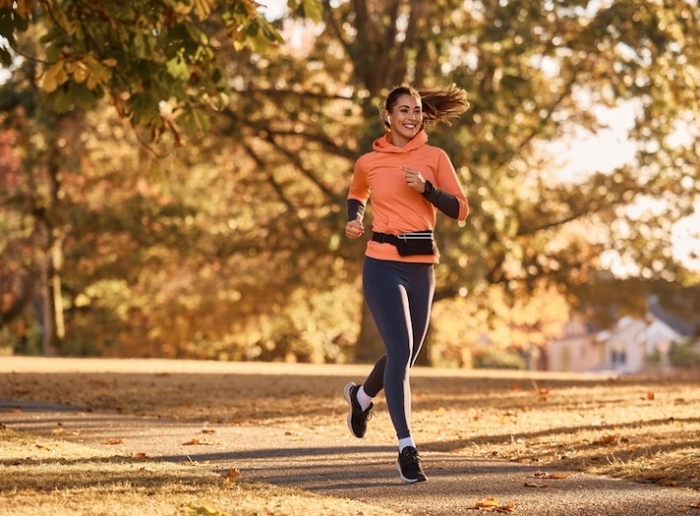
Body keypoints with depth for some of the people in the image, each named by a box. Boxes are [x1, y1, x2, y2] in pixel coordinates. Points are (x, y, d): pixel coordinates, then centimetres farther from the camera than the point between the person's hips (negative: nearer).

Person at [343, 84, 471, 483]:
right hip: (384, 263, -3)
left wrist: (425, 187, -14)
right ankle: (407, 448, -15)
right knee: (401, 350, -16)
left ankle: (362, 395, 48)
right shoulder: (368, 162, 4)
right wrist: (354, 219, 5)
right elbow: (356, 196, 25)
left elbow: (460, 210, -1)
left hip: (422, 266, 3)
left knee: (407, 353, 15)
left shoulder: (435, 158, 4)